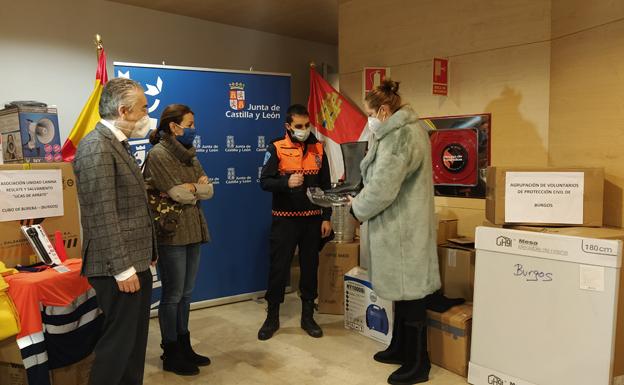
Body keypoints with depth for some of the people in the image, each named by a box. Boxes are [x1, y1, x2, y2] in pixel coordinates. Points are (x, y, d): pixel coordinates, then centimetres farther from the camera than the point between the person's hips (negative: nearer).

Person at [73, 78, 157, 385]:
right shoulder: (96, 147, -16)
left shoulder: (117, 144, 14)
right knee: (119, 340, 2)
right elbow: (103, 215, -21)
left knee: (135, 338, 18)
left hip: (136, 262, 10)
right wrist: (122, 267, -21)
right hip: (119, 268, -10)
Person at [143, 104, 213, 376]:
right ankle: (171, 355, 16)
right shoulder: (158, 154, -10)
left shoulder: (188, 155, 14)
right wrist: (198, 186, -2)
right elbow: (178, 195, -18)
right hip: (172, 233, -8)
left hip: (193, 231, 8)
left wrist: (187, 188, -9)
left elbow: (208, 191, 4)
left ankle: (184, 347, 26)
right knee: (173, 295, 2)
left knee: (186, 293, 14)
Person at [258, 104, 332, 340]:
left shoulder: (318, 149, 6)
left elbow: (326, 186, 8)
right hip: (284, 219, -3)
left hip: (312, 219, 3)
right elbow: (264, 182, -9)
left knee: (310, 267, 10)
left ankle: (308, 316, 25)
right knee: (278, 267, 4)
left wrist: (326, 218, 3)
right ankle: (272, 318, 20)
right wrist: (287, 182, -28)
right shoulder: (276, 148, -4)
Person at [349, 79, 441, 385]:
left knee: (410, 292, 0)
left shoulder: (399, 135, -18)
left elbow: (382, 188, -21)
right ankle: (401, 348, 35)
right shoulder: (407, 129, 15)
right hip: (401, 225, 10)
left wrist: (357, 207, -4)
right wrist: (362, 200, 8)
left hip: (403, 228, -10)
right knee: (402, 288, 19)